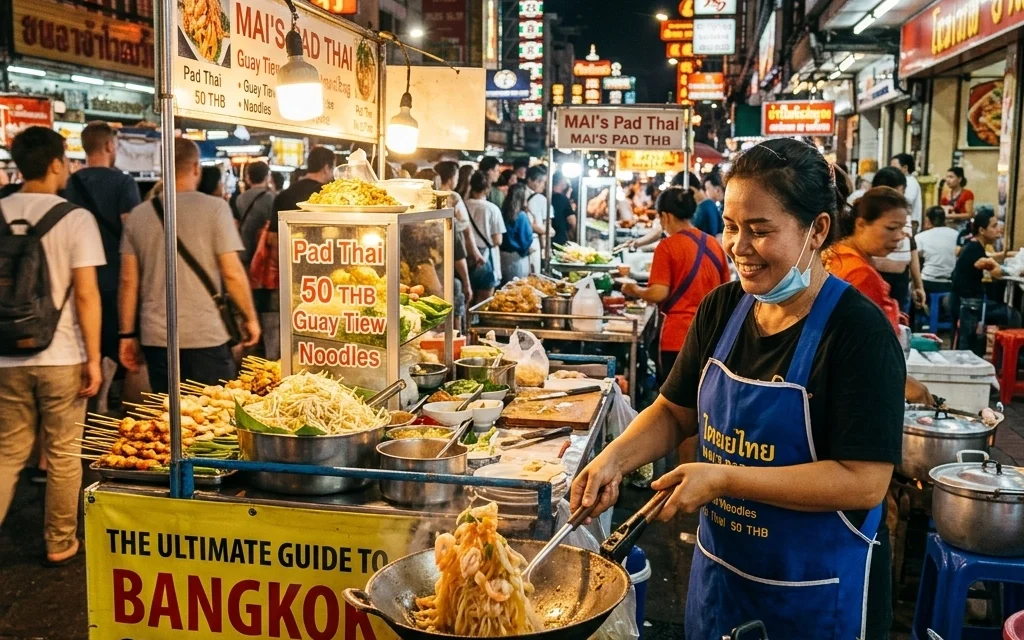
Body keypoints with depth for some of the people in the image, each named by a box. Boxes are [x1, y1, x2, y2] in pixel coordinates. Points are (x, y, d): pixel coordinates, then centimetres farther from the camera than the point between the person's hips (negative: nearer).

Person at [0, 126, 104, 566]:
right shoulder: (75, 218, -9)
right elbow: (86, 294, -13)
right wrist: (93, 358, -7)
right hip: (62, 357, -3)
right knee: (62, 455, 9)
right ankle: (59, 544, 21)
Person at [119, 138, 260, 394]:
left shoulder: (138, 214, 6)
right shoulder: (215, 208, -6)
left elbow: (128, 281, 6)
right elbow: (233, 273, -8)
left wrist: (128, 334, 13)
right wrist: (251, 318, 4)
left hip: (156, 338, 4)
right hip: (206, 336, -4)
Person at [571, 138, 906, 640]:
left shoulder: (859, 332, -21)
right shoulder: (721, 309, -3)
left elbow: (863, 482, -25)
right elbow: (675, 412, 7)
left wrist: (723, 478, -26)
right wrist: (615, 458, -11)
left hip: (815, 596, -5)